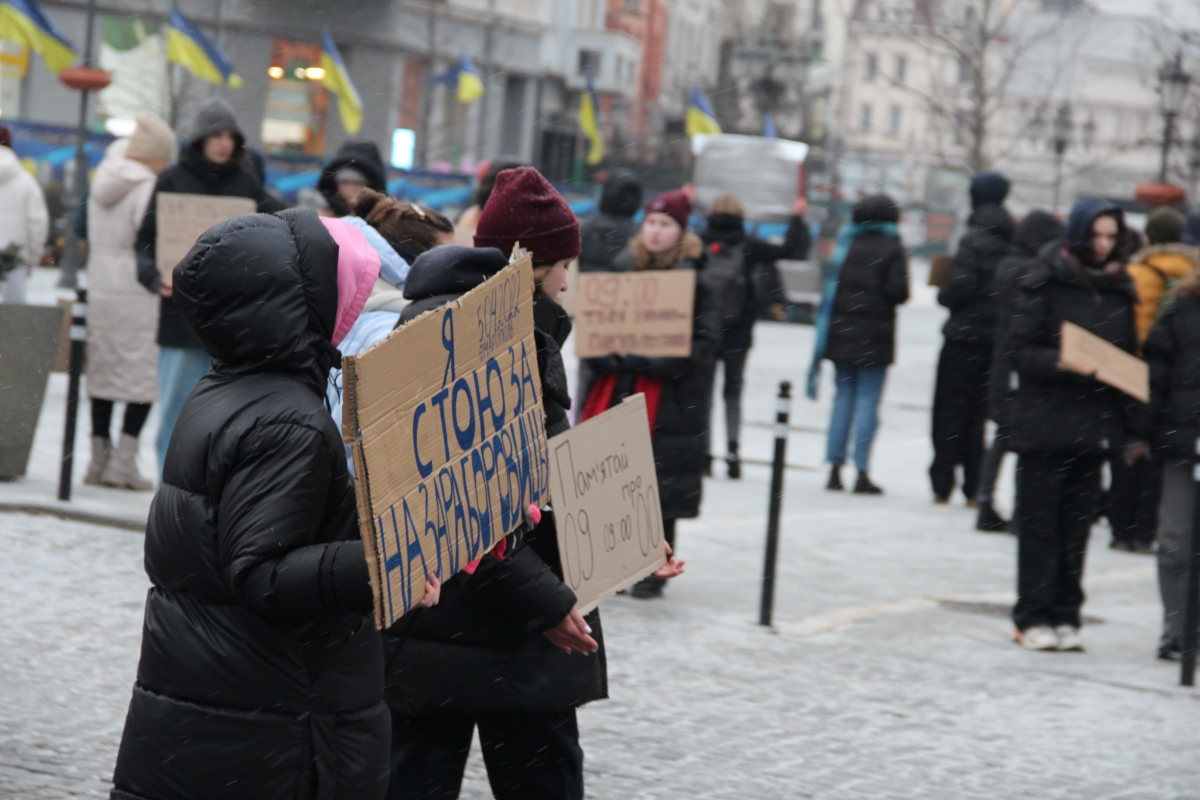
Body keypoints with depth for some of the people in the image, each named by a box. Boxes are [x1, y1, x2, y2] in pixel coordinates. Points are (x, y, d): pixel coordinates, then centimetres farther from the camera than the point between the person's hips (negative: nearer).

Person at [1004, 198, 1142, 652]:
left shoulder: (1119, 290, 12)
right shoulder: (1045, 284, -3)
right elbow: (1021, 351, -7)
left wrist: (1132, 428, 9)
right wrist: (1062, 365, -24)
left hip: (1095, 426, 4)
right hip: (1045, 423, -4)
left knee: (1077, 526, 5)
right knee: (1039, 525, -1)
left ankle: (1066, 616, 12)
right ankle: (1033, 617, 4)